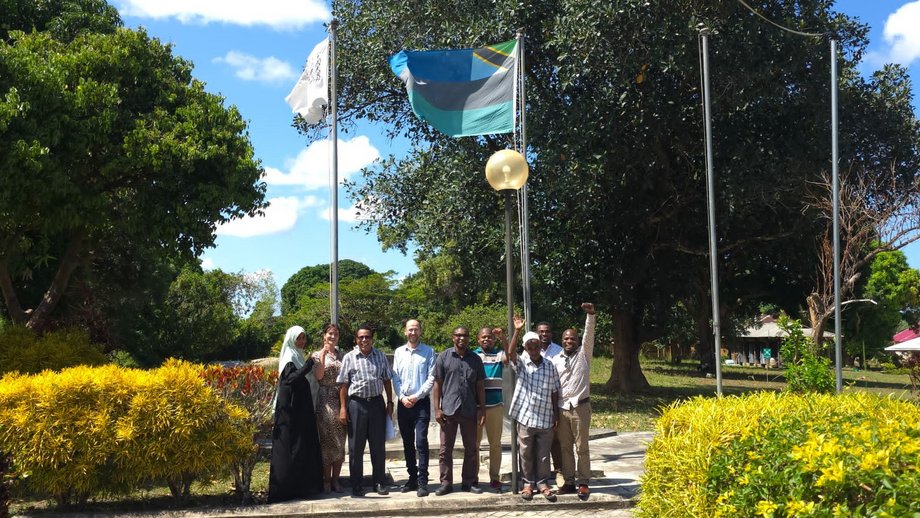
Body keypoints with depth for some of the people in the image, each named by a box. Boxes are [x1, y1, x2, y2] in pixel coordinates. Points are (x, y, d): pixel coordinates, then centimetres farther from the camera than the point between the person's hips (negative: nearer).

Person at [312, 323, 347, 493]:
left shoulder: (341, 355, 13)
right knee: (327, 440, -2)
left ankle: (335, 479, 12)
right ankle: (326, 480, 5)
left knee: (340, 441, 5)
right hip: (325, 400, -4)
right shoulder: (317, 355, 2)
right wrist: (323, 356, -19)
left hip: (341, 399, 4)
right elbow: (318, 376, -13)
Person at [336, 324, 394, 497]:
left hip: (377, 403, 2)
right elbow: (343, 384, -1)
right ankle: (356, 485, 11)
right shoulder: (349, 358, 0)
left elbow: (387, 380, 12)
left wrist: (390, 402, 7)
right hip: (356, 403, -2)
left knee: (378, 445, 6)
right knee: (356, 447, 3)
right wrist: (343, 408, -6)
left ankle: (379, 482, 16)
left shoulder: (380, 356, 7)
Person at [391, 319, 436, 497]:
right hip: (403, 403, 4)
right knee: (407, 443, 9)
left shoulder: (428, 352, 0)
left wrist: (416, 396, -11)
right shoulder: (399, 352, 10)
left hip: (421, 402, -4)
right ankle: (412, 478, 18)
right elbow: (395, 378, 7)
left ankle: (422, 482, -8)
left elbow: (431, 378, -5)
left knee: (421, 442, -10)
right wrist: (402, 397, -6)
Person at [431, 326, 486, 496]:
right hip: (448, 410, -2)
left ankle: (470, 482, 19)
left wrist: (482, 409, 4)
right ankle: (446, 483, 11)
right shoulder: (444, 357, 2)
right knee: (445, 449, 3)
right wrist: (437, 409, -5)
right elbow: (437, 384, 1)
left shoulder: (475, 359, 8)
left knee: (471, 449, 9)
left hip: (469, 410, 2)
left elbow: (480, 386, 10)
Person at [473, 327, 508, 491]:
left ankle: (495, 477, 15)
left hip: (495, 405, 0)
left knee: (495, 443, 7)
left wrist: (503, 338, -32)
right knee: (474, 442, 8)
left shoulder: (499, 354, 2)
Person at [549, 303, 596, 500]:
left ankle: (583, 483, 6)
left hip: (580, 407, -3)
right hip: (561, 408, 3)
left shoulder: (584, 354, 4)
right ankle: (568, 482, 16)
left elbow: (589, 334, -11)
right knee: (564, 447, 8)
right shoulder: (555, 360, 10)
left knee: (581, 447, 0)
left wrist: (591, 315, -26)